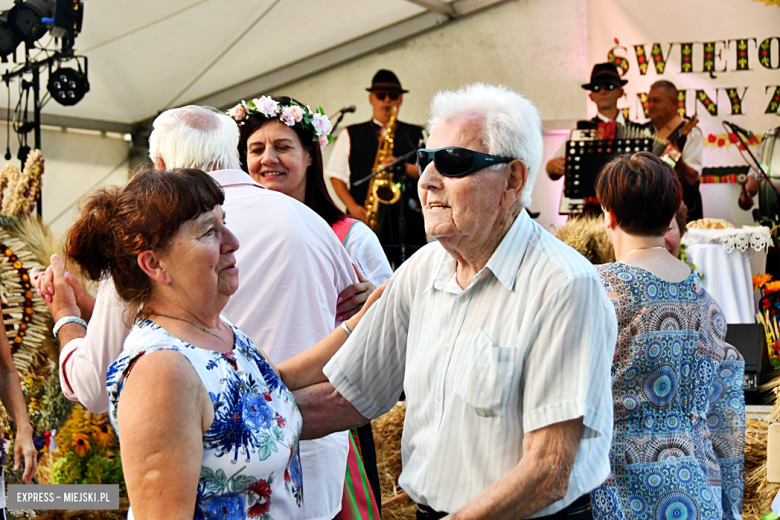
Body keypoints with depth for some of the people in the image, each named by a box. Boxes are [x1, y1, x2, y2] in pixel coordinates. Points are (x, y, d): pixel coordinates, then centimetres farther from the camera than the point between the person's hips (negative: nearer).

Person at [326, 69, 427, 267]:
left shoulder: (416, 135, 17)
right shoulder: (350, 135, 17)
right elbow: (336, 176, 11)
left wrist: (404, 167, -10)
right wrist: (353, 207, -4)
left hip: (408, 220, 1)